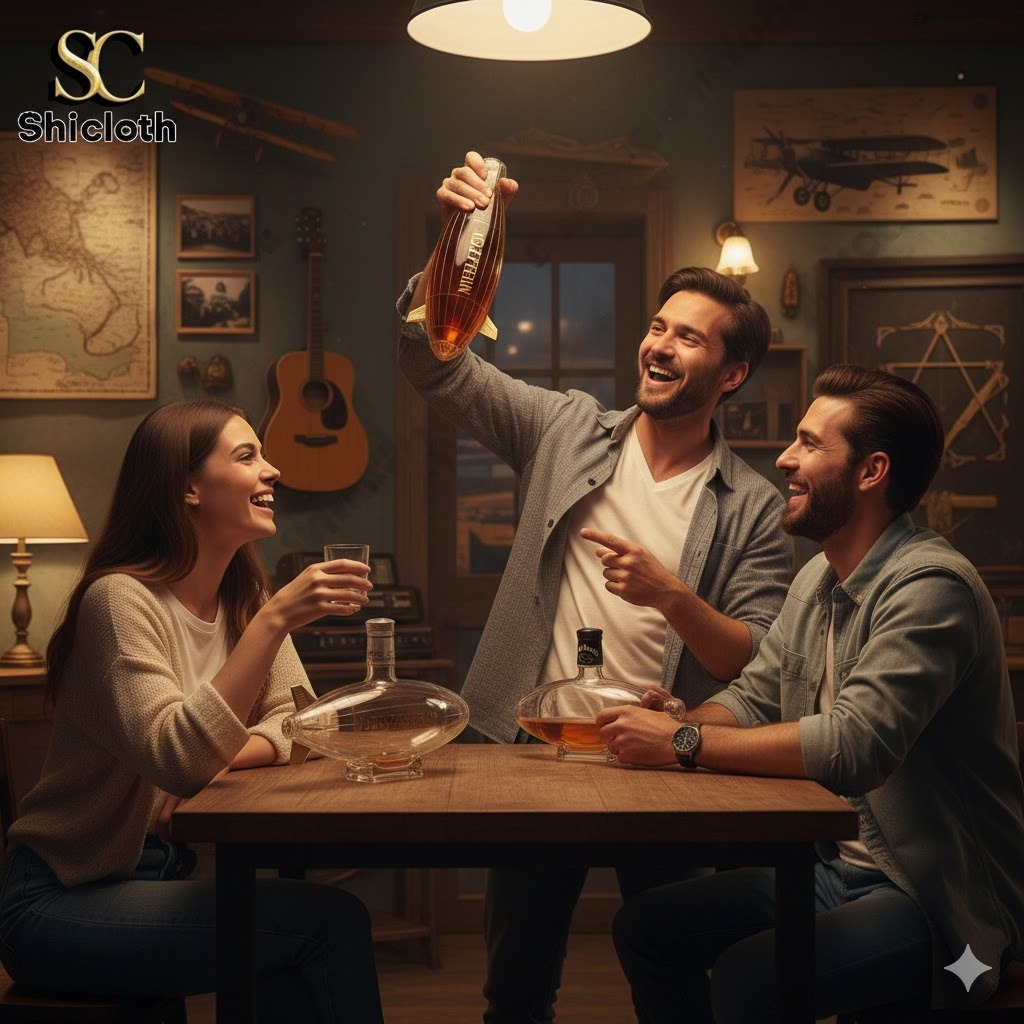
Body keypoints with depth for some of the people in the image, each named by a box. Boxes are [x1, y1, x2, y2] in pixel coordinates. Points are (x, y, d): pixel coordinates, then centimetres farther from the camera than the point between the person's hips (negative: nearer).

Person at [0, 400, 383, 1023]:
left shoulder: (242, 597, 5)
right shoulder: (121, 598, -18)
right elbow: (176, 760, -30)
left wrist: (222, 755, -21)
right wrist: (274, 619, -35)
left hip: (166, 871, 7)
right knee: (332, 920, -19)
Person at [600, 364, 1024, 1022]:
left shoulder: (929, 585, -21)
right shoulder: (817, 580, 10)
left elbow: (855, 745, -31)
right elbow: (752, 700, 12)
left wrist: (685, 742, -25)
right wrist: (667, 725, -10)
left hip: (935, 895, -9)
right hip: (833, 866, 9)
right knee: (644, 929, 4)